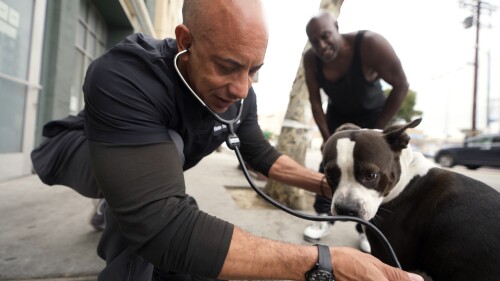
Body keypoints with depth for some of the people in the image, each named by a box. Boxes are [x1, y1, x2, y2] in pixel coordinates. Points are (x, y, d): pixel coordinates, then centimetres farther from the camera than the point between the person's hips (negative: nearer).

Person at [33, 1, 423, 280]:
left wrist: (324, 183, -18)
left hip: (160, 165, 6)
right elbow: (162, 225, -52)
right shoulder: (123, 78, -43)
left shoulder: (239, 94, -20)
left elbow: (260, 153, -5)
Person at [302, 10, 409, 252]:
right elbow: (315, 101, -12)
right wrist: (327, 137, -12)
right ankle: (324, 218, 9)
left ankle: (367, 229, 8)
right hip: (337, 114, 3)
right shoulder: (311, 59, -21)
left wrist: (375, 131, -19)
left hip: (372, 115, -2)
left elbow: (401, 86, -23)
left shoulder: (370, 45, -31)